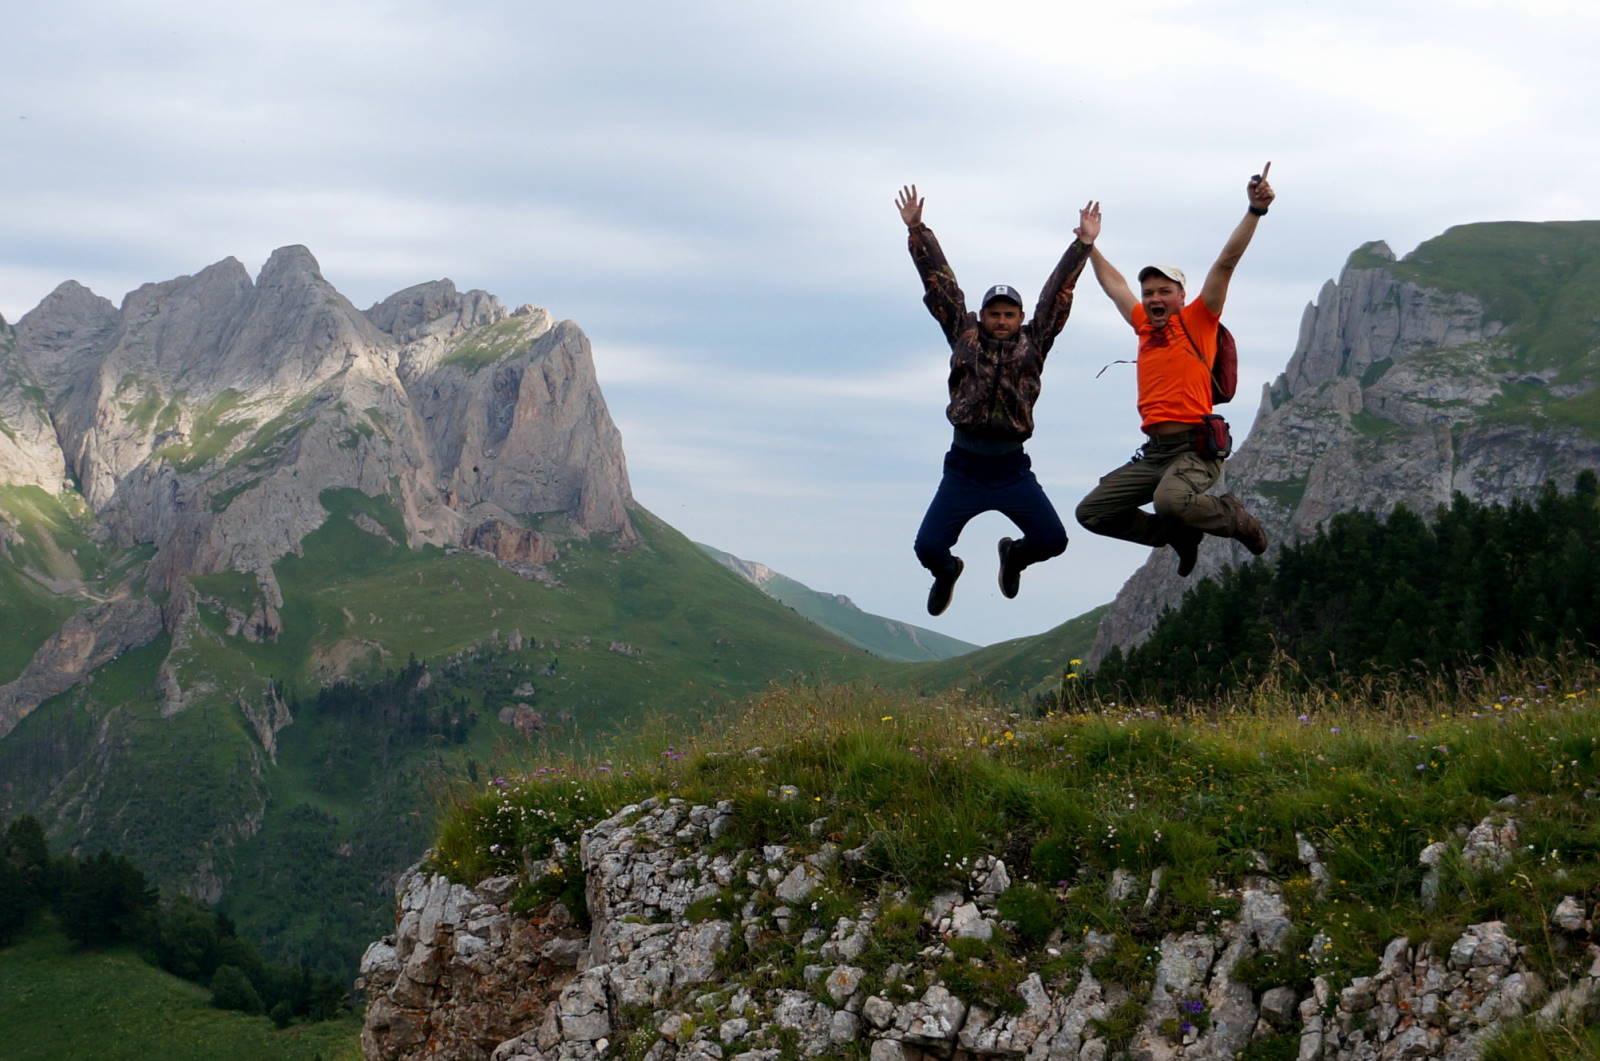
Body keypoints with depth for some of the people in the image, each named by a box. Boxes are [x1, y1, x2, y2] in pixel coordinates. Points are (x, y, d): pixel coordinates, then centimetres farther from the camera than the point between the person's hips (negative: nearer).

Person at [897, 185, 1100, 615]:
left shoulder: (1033, 343, 7)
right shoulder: (964, 335, 6)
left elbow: (1057, 294, 5)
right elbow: (941, 283, 5)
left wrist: (1083, 245, 1)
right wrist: (916, 232, 2)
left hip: (1012, 469, 1)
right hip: (963, 466, -1)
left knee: (1053, 540, -9)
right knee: (928, 547, -9)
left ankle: (1014, 554, 30)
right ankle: (947, 571, 31)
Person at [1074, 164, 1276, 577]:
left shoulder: (1197, 321, 2)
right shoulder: (1145, 327, 18)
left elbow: (1226, 263, -7)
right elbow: (1114, 285, 34)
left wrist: (1255, 211, -15)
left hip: (1194, 448, -7)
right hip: (1153, 450, 8)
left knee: (1170, 501, -37)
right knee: (1092, 513, 3)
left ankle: (1235, 518, -4)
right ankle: (1180, 534, 18)